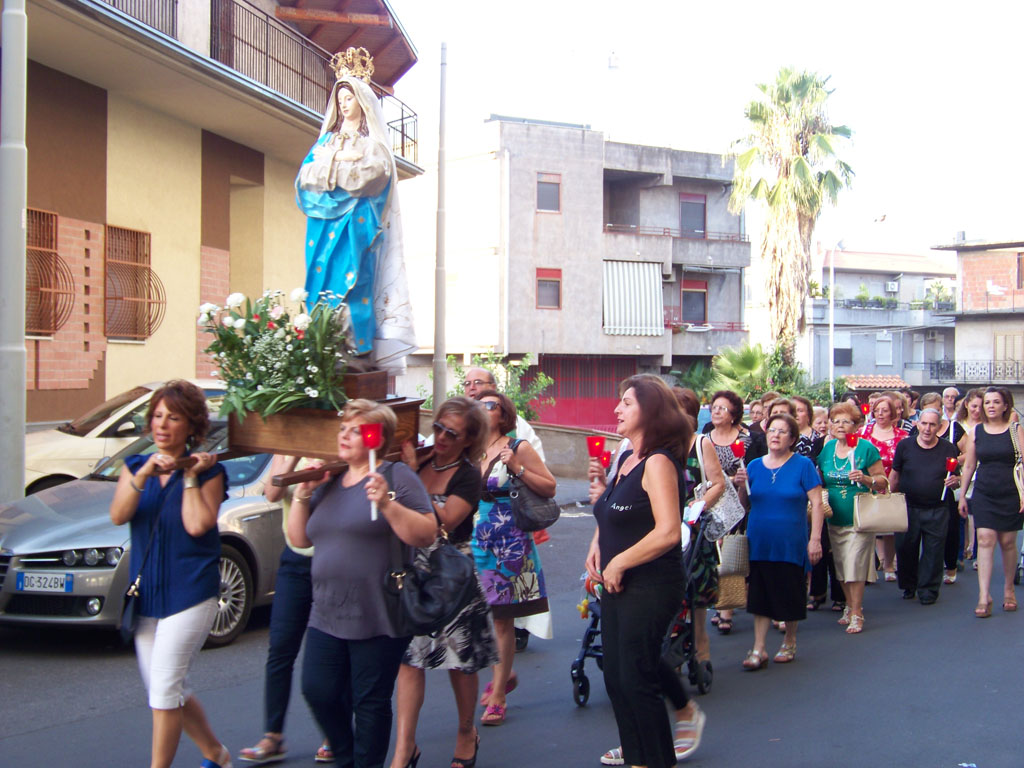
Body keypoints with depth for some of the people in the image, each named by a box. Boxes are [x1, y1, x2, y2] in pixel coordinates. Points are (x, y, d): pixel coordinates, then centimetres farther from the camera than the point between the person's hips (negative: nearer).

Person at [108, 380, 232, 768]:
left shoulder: (208, 472, -2)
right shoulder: (135, 466, 9)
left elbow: (197, 525, -16)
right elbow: (118, 516, -8)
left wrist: (190, 476, -11)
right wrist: (144, 474, -20)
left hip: (190, 593, -5)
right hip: (146, 594, 5)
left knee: (165, 686, -11)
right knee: (170, 691, 13)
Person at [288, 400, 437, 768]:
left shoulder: (396, 476, -4)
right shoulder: (329, 481, 15)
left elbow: (427, 534, -12)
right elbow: (299, 538, 15)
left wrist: (387, 504, -23)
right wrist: (303, 492, 3)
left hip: (376, 617, -6)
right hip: (327, 614, 6)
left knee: (370, 701, 2)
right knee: (317, 690, 3)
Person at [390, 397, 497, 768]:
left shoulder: (467, 475, -9)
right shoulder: (420, 461, 5)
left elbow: (444, 521, -23)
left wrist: (414, 476, -22)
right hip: (413, 572, 4)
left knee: (459, 661, 8)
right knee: (409, 658, 0)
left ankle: (466, 733, 30)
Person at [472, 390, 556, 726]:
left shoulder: (518, 448, -4)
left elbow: (550, 487, -6)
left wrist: (517, 468, -16)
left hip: (509, 543, -4)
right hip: (474, 541, 4)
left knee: (502, 619, 1)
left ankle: (497, 696, 12)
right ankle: (503, 675, 33)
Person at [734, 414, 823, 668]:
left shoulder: (803, 465, -4)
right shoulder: (754, 465, 7)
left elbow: (816, 503, -7)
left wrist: (815, 539, -13)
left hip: (791, 543, -3)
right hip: (759, 542, 3)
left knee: (789, 595, 9)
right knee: (760, 596, 4)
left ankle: (789, 643, 28)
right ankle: (759, 649, 9)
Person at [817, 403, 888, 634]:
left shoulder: (866, 448, -7)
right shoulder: (827, 449, 7)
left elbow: (882, 481, -6)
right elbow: (820, 480, 18)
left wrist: (866, 479, -24)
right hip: (834, 518, 5)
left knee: (855, 563, -8)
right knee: (841, 565, 11)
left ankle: (857, 613, 0)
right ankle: (849, 605, 26)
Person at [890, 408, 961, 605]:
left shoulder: (949, 449, 1)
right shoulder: (905, 446, 2)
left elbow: (957, 478, 9)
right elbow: (894, 476, 9)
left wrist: (955, 481, -14)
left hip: (937, 510, -1)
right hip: (907, 508, 1)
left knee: (933, 551, 2)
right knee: (905, 549, 8)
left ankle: (928, 590, 15)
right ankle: (908, 586, 27)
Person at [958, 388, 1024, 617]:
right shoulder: (975, 432, 5)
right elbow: (969, 466, 10)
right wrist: (962, 495, 10)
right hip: (983, 495, 1)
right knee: (985, 540, -9)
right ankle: (984, 597, -12)